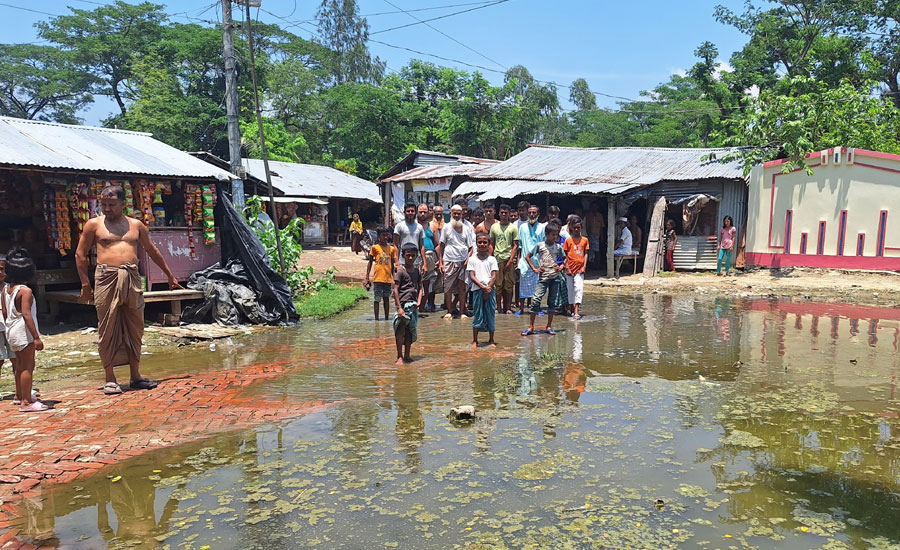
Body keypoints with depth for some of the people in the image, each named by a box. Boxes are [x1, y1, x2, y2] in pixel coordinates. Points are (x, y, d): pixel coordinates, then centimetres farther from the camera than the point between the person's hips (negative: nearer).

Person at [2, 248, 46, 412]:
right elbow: (26, 315, -22)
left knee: (20, 365, 22)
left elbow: (5, 312, 14)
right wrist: (36, 337, -22)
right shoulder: (25, 290, -17)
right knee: (28, 366, -4)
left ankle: (19, 396, 36)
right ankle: (26, 402, -3)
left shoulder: (5, 288, 7)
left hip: (11, 330, 9)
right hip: (24, 332, -9)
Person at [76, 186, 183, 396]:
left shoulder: (136, 225, 13)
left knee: (135, 328, 7)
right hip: (106, 278, -3)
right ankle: (110, 379, 8)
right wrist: (85, 284, 1)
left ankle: (136, 376, 16)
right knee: (108, 329, -1)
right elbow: (80, 254, 8)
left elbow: (152, 251, 22)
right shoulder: (94, 224, 6)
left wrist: (170, 276, 25)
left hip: (132, 278, 3)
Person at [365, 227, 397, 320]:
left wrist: (393, 278, 13)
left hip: (388, 278, 3)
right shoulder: (374, 247, 1)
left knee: (386, 299, 9)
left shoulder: (392, 248, 10)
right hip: (378, 278, -3)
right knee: (377, 299, 0)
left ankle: (386, 318, 15)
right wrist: (367, 278, 0)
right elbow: (370, 263, 4)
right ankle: (376, 318, 5)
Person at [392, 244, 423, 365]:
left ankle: (407, 355, 21)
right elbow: (396, 289, -9)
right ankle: (399, 357, 4)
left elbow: (420, 288, 13)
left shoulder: (417, 271, 11)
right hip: (403, 304, -6)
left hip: (413, 305, 6)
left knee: (410, 331, 11)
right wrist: (399, 307, -14)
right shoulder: (400, 271, -6)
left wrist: (418, 302, -3)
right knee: (400, 331, -4)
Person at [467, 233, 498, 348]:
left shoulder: (492, 259, 6)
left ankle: (491, 340, 16)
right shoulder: (472, 259, 4)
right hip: (477, 290, -1)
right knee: (477, 315, 1)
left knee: (490, 314, 5)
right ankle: (475, 341, 9)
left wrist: (488, 289, -12)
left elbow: (494, 277, 0)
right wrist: (483, 287, -13)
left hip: (490, 290, 1)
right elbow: (472, 277, -3)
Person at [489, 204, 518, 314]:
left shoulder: (513, 228, 2)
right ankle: (498, 308, 9)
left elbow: (515, 246, 0)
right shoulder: (494, 227, 10)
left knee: (509, 285, 1)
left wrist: (511, 260, -9)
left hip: (508, 259, -2)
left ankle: (508, 307, 10)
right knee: (497, 285, 1)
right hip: (497, 259, 2)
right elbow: (491, 244, 14)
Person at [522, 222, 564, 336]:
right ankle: (531, 327, -4)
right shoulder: (540, 245, -1)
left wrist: (561, 267, 0)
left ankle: (549, 326, 16)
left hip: (555, 277, 3)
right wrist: (534, 269, -1)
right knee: (536, 300, -10)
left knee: (552, 301, 7)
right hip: (543, 277, -2)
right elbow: (527, 256, 6)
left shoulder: (558, 247, 6)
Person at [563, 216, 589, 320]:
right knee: (570, 289, 8)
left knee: (579, 288, -11)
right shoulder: (568, 240, 1)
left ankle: (577, 311, -15)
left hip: (580, 269, 0)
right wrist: (567, 268, -5)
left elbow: (586, 254, 7)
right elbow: (565, 255, 1)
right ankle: (572, 310, 22)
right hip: (570, 269, 0)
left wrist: (584, 266, -3)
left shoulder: (585, 240, 6)